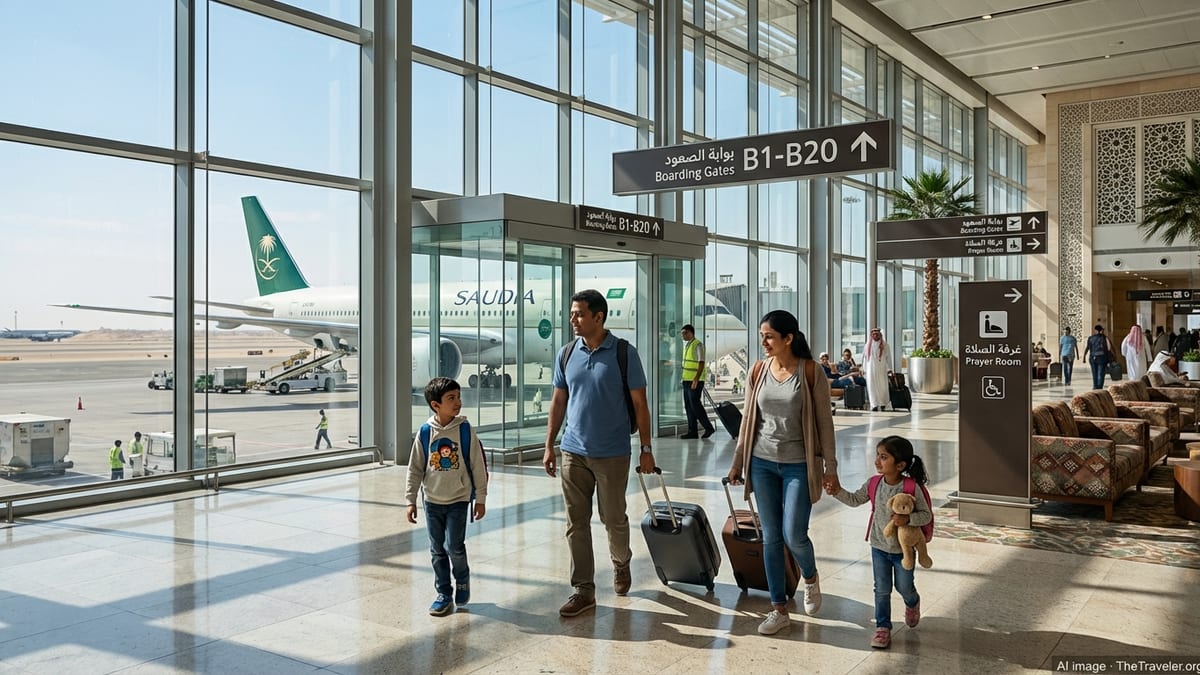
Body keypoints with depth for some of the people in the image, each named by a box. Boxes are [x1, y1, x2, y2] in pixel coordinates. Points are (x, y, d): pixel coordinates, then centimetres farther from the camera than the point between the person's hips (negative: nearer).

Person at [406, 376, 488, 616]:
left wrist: (480, 498, -2)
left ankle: (462, 579, 22)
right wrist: (411, 500, 2)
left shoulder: (465, 431, -8)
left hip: (458, 500, -2)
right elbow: (415, 469, 3)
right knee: (437, 550, 9)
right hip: (432, 501, 2)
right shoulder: (425, 433, -5)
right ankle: (443, 594, 22)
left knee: (454, 546, -7)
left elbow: (478, 466, -3)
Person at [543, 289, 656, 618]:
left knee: (614, 518, 9)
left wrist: (646, 449, -5)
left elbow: (639, 403, -4)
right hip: (573, 452, 3)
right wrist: (549, 446, 7)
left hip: (612, 454, -3)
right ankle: (583, 590, 13)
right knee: (576, 523, 4)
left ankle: (621, 563, 39)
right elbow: (558, 402, 10)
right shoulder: (566, 354, 4)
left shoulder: (624, 353, -7)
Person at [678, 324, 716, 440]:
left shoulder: (698, 345, -10)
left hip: (695, 381, -9)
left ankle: (708, 427, 1)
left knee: (695, 404, -10)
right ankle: (692, 431, 12)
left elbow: (701, 363, -16)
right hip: (687, 379, 9)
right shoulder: (686, 345, 17)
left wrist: (696, 379, -24)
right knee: (688, 406, 8)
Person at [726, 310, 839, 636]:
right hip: (763, 463, 3)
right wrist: (738, 461, 9)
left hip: (798, 464, -3)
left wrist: (830, 467, -5)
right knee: (771, 538, 6)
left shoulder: (809, 371, -8)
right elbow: (748, 419, 9)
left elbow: (824, 421, -4)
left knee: (794, 536, -6)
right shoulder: (759, 370, 2)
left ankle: (811, 578, 29)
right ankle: (779, 609, 18)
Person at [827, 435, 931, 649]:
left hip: (903, 549, -3)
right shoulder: (874, 484, -9)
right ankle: (882, 627, 21)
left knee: (904, 588, 16)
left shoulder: (912, 488, -22)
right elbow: (855, 500, 5)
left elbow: (926, 515, -15)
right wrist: (837, 492, -10)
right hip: (879, 547, 3)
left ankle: (912, 603, 50)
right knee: (882, 590, 8)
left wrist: (907, 519, -31)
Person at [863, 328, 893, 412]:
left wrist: (889, 369, -9)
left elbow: (888, 357, -1)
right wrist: (864, 369, 8)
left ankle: (883, 403, 20)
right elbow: (865, 357, 12)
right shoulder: (868, 345, 8)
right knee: (872, 386, -5)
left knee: (882, 385, 2)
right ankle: (874, 405, -6)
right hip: (871, 369, 1)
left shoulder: (884, 345, 1)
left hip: (881, 369, -1)